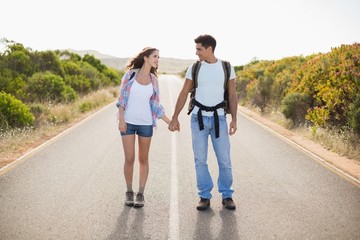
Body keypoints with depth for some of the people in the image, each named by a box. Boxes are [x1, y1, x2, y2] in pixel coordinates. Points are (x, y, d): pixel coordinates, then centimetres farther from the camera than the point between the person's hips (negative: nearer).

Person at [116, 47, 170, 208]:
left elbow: (155, 105, 7)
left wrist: (169, 122, 1)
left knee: (143, 159, 5)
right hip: (128, 122, -2)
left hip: (145, 123, 3)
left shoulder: (153, 79, 5)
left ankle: (140, 194, 16)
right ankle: (129, 192, 15)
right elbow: (122, 98, -3)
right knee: (129, 159, -3)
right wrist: (121, 119, -11)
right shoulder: (130, 74, -3)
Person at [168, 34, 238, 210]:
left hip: (219, 118, 0)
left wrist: (234, 119, -7)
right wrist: (174, 117, 2)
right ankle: (205, 197, 11)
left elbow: (232, 95, 2)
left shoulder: (227, 68, 1)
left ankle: (227, 196, 14)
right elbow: (184, 94, 5)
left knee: (224, 159, -1)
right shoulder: (194, 68, 1)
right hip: (198, 118, 1)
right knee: (200, 159, 1)